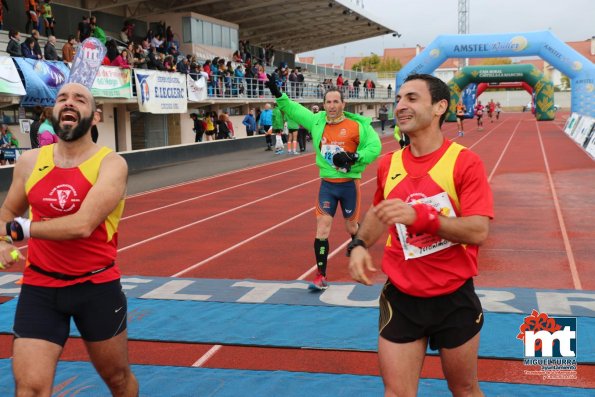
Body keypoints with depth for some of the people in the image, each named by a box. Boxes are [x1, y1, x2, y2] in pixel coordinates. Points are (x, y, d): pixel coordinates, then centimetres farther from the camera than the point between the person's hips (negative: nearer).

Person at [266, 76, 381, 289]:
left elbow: (375, 147, -11)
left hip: (349, 184, -2)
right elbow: (294, 110, 11)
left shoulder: (357, 125, -10)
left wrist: (353, 157, -23)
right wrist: (278, 95, 1)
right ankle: (321, 276, -1)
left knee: (351, 227, 13)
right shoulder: (317, 121, 2)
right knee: (322, 227, -6)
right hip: (327, 184, 3)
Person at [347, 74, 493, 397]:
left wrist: (420, 215, -32)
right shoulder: (388, 164, 1)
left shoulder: (465, 162, -13)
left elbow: (479, 231, -21)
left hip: (454, 298, -3)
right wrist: (359, 245, 0)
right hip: (401, 297, 3)